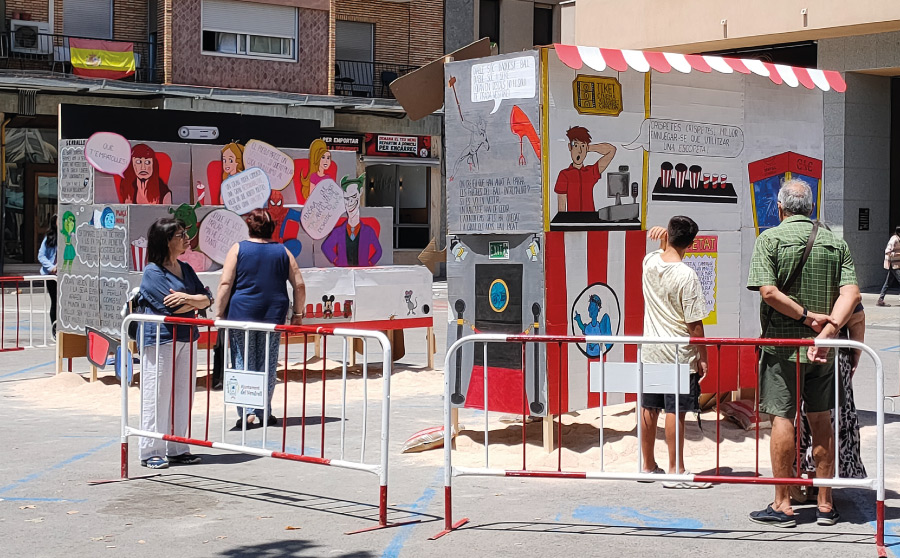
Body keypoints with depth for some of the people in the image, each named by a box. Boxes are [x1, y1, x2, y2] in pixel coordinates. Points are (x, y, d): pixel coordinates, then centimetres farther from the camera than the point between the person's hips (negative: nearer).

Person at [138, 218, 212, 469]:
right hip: (160, 339, -7)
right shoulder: (152, 272, -9)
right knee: (157, 396, -3)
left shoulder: (185, 269, 14)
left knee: (183, 394, 9)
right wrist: (196, 302, -3)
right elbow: (172, 307, -17)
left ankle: (177, 448, 18)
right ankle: (151, 452, 4)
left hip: (186, 338, 8)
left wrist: (187, 298, -12)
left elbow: (206, 299, 7)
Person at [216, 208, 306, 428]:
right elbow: (299, 285, 7)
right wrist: (297, 314, 14)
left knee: (243, 364, 4)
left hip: (241, 314, -2)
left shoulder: (238, 249, -1)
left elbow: (225, 284, -6)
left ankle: (248, 412, -3)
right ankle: (263, 412, 14)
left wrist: (220, 314, -1)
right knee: (268, 366, 9)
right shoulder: (282, 252, 7)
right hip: (273, 316, 2)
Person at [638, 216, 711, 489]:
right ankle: (675, 471, 4)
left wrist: (662, 237, 5)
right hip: (678, 354, -6)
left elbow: (663, 254, 26)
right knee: (675, 411, -1)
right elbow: (694, 323, -15)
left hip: (650, 351, 6)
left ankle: (647, 466, 23)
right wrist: (702, 356, -6)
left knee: (649, 409, 12)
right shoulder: (686, 276, -17)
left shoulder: (650, 262, -1)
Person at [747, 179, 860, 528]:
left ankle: (783, 505, 3)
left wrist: (807, 316, -11)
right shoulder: (835, 242, 6)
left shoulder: (770, 239, -5)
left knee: (782, 419, 0)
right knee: (821, 420, 11)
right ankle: (825, 504, 15)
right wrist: (828, 329, -15)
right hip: (823, 347, 4)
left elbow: (769, 292, -17)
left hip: (782, 344, -4)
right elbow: (851, 293, -7)